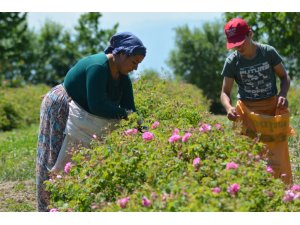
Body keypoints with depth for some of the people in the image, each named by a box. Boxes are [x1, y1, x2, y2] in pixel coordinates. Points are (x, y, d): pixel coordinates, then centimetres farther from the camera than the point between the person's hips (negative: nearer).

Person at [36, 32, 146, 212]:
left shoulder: (123, 79, -3)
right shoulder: (97, 67, -29)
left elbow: (130, 109, -4)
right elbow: (97, 106, -34)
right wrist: (124, 114, -26)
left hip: (82, 118, 9)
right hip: (59, 111, -8)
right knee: (57, 163, -3)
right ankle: (49, 211, 3)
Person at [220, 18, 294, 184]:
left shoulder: (268, 52, -5)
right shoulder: (232, 62, -5)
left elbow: (284, 76, 5)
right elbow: (225, 92, -3)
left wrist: (283, 94, -15)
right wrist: (229, 108, -25)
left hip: (273, 108, 0)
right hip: (248, 112, 0)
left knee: (278, 155, -3)